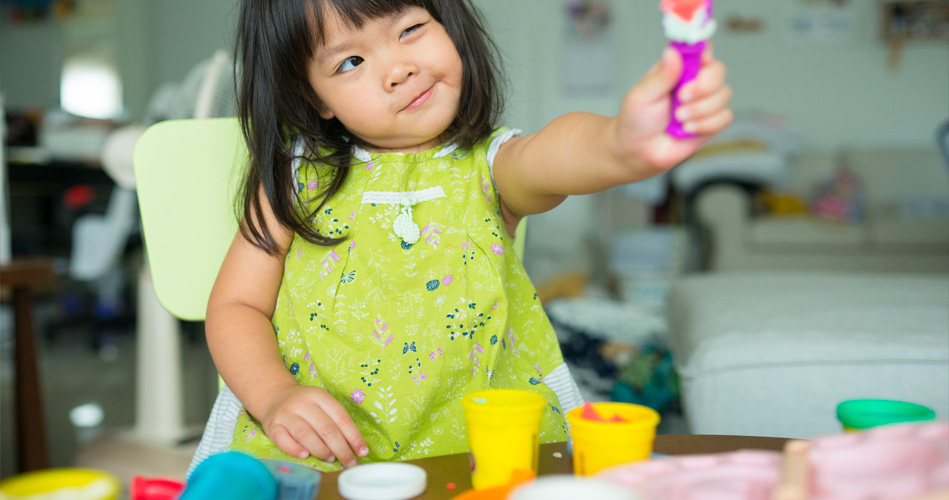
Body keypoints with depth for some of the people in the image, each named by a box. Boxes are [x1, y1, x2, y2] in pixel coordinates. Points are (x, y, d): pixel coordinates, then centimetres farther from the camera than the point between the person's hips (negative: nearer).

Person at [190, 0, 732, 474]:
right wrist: (276, 396, -14)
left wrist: (625, 144, -51)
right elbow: (235, 306, 5)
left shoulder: (489, 166, -3)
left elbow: (550, 156, -27)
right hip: (316, 451, 0)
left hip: (482, 447, 1)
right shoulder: (299, 177, 2)